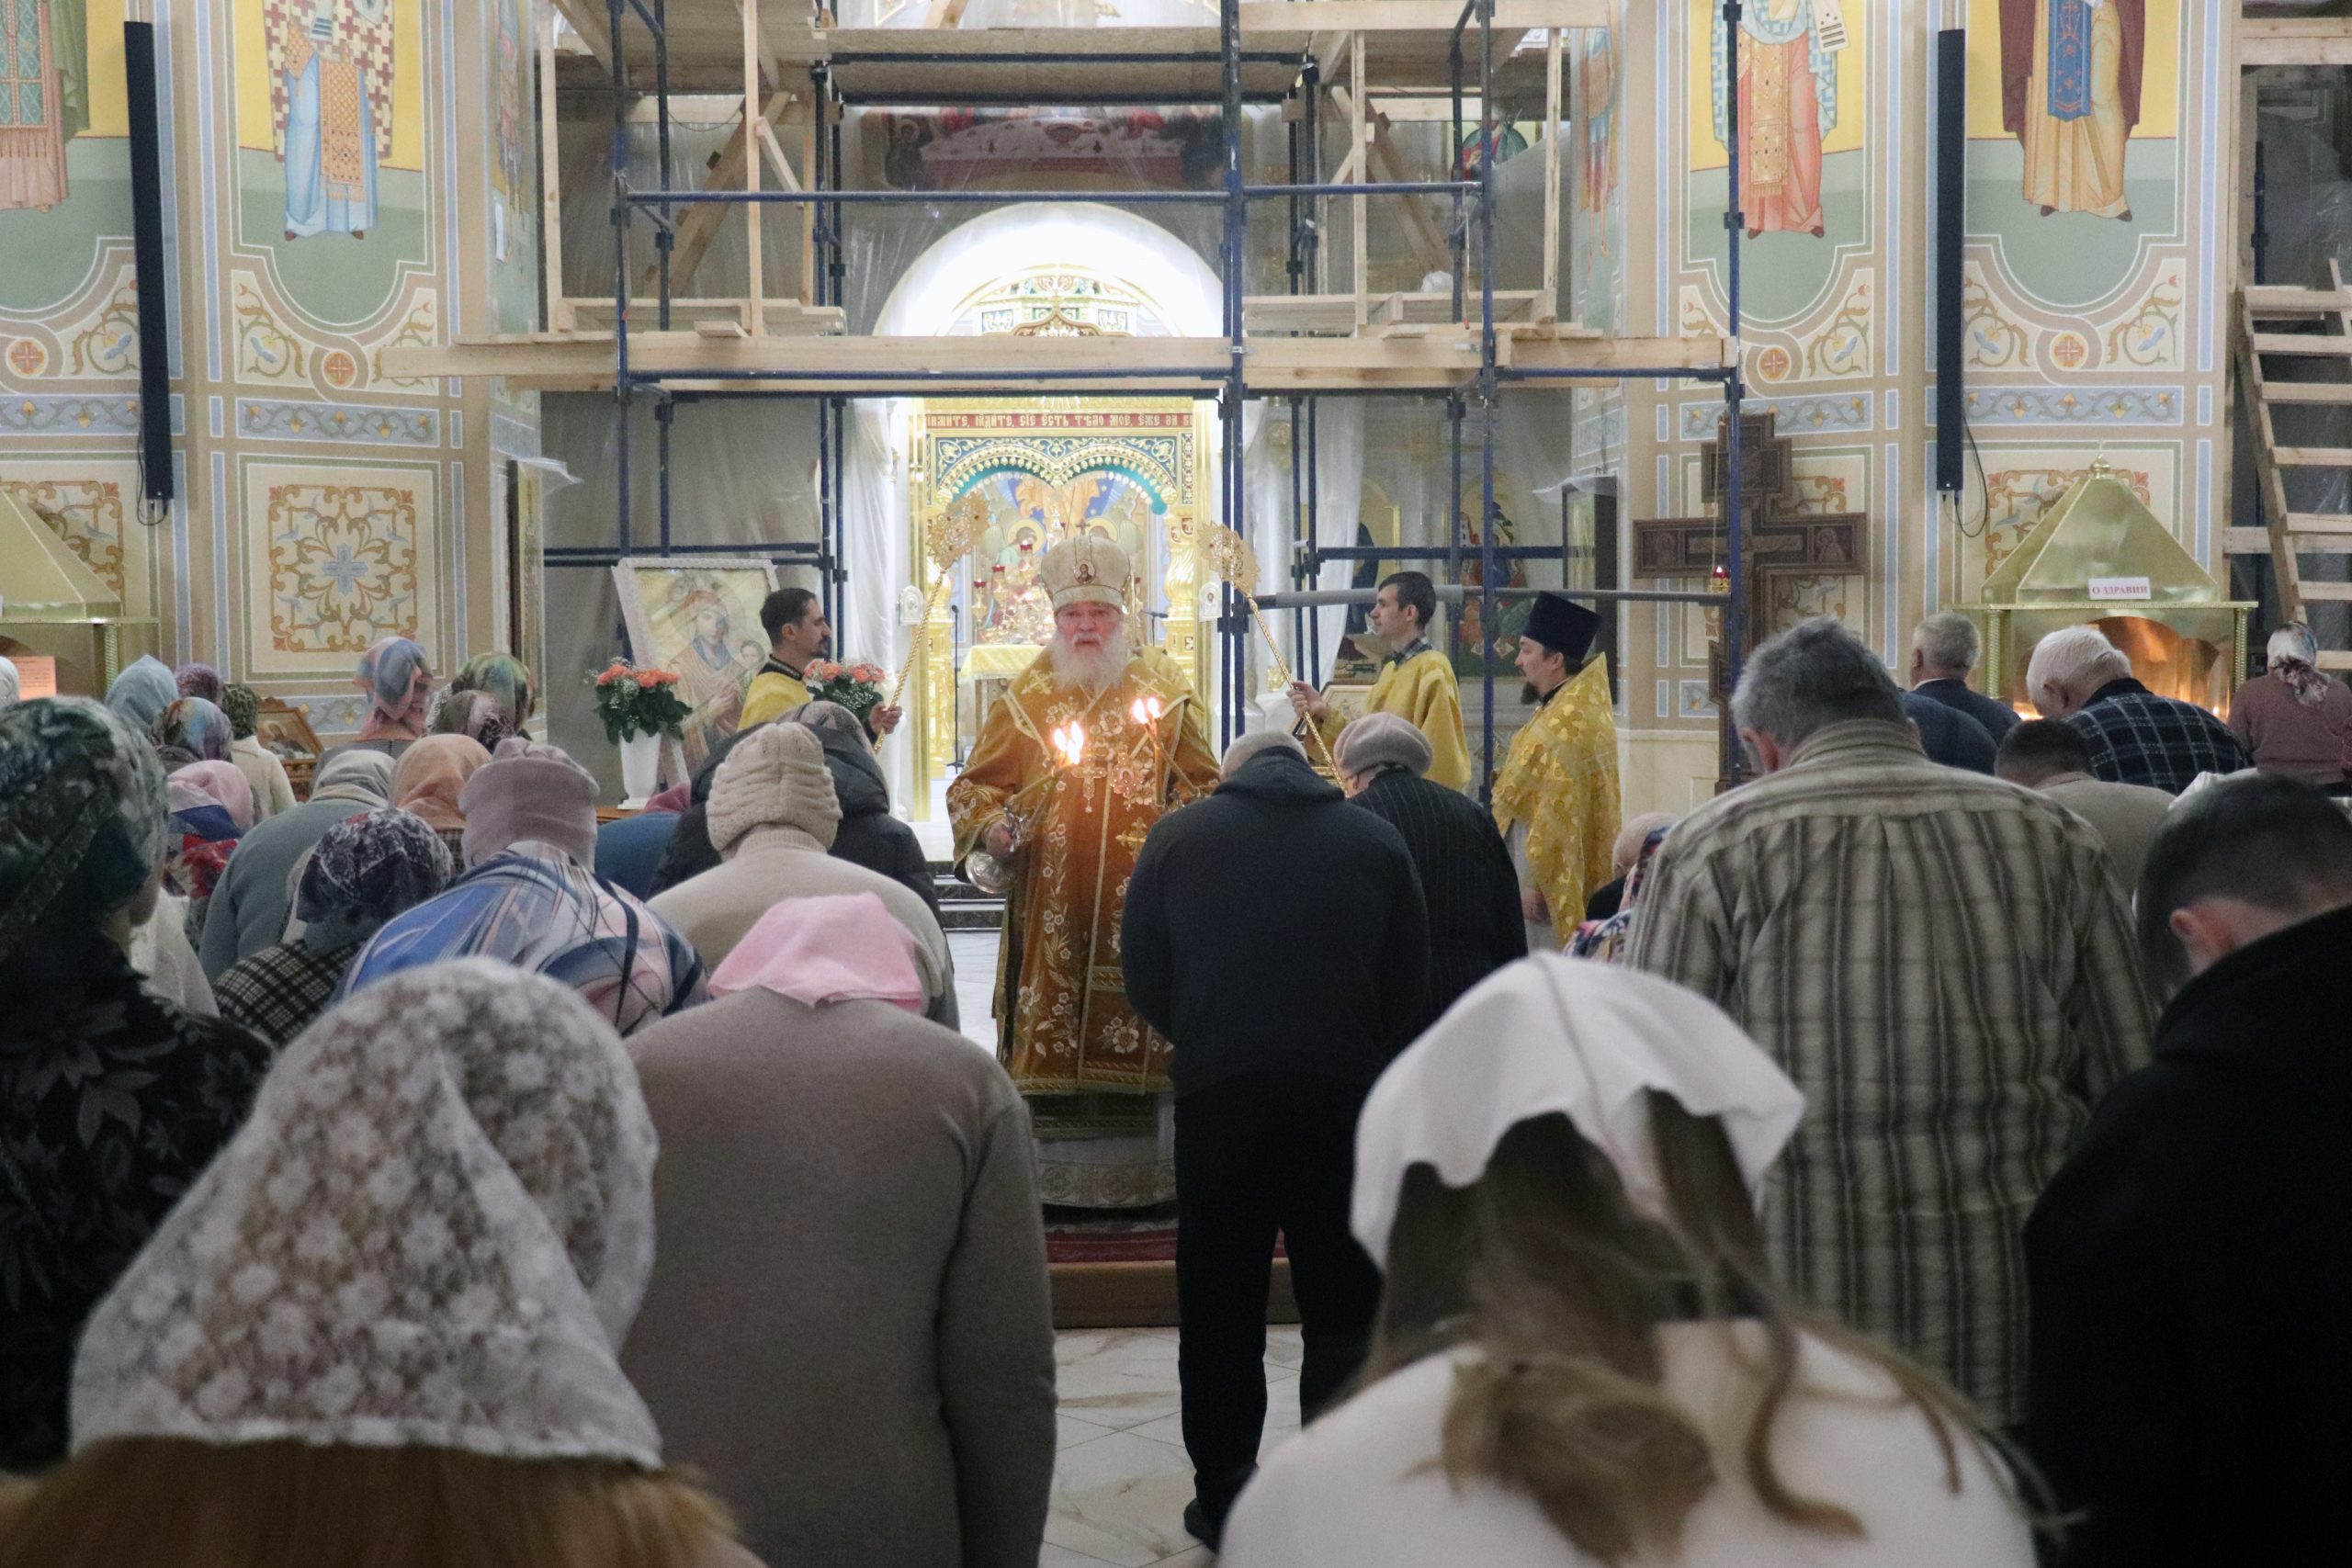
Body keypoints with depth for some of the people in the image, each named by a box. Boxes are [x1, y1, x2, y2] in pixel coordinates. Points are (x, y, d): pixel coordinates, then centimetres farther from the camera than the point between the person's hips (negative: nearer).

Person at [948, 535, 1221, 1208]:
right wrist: (991, 831, -9)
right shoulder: (1028, 698, 8)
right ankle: (1044, 1175, 5)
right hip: (1052, 915, 0)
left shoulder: (1167, 693, 9)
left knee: (1139, 1041, -1)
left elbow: (1204, 789, 12)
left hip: (1144, 909, 0)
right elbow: (974, 786, 10)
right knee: (1049, 1050, -2)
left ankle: (1141, 1175, 9)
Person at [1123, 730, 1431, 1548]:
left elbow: (1143, 974, 5)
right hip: (1343, 1092, 0)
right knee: (1344, 1305, 10)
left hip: (1219, 1091, 0)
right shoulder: (1373, 839, 5)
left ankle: (1224, 1496, 17)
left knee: (1220, 1306, 10)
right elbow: (1409, 980, 7)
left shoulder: (1180, 835, 4)